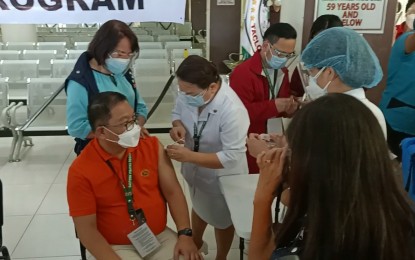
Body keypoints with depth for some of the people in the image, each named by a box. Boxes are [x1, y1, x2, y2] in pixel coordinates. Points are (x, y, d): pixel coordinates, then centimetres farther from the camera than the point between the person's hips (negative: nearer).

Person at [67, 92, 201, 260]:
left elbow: (172, 191, -3)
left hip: (160, 237, 3)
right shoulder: (80, 171, -14)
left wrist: (185, 234, -14)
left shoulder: (152, 146, -4)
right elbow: (87, 229, -12)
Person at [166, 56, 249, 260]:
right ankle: (196, 242, 64)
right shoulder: (189, 92, -19)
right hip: (196, 170, 6)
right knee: (199, 206, 33)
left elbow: (231, 157, -35)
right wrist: (178, 125, -22)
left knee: (222, 219, 23)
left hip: (221, 176, -5)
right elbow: (178, 111, 2)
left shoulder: (232, 110, -38)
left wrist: (189, 156, -36)